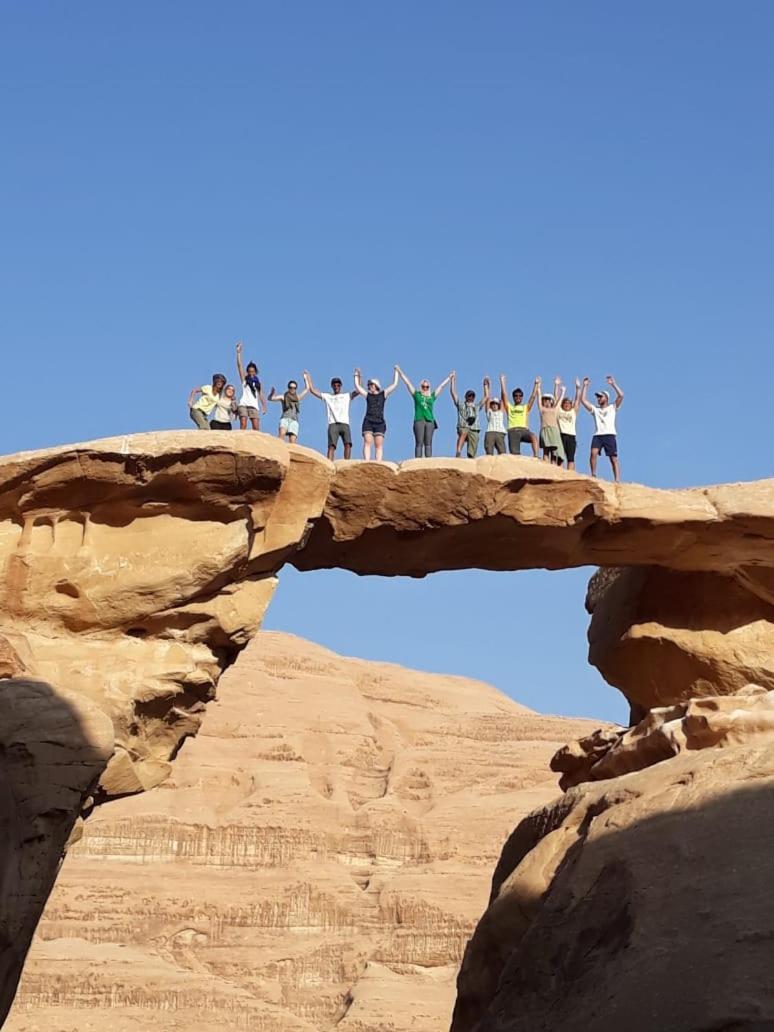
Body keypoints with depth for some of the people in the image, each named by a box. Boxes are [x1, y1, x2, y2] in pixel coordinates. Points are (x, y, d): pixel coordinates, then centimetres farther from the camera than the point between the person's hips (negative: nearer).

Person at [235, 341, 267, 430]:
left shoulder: (258, 383, 19)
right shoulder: (244, 379, 12)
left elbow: (261, 396, 16)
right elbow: (239, 365, 4)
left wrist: (264, 407, 4)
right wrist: (238, 353, -3)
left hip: (254, 406, 2)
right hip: (243, 404, -2)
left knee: (256, 428, -9)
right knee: (243, 425, -15)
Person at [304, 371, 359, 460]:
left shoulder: (347, 395, 24)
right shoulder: (327, 396, 24)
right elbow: (312, 390, 24)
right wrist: (307, 378, 20)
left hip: (345, 423, 0)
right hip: (333, 424, 0)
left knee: (348, 444, -20)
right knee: (331, 446, -16)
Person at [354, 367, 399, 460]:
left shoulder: (383, 394, 13)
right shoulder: (367, 395, 17)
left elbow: (394, 384, 14)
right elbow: (357, 386, 21)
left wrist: (396, 372, 18)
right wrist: (357, 375, 25)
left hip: (379, 422, -1)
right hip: (368, 422, 1)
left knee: (379, 445, -5)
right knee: (367, 442, -12)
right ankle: (366, 463, -21)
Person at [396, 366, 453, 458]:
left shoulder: (432, 396, 14)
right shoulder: (416, 394, 10)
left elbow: (441, 386, 23)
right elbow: (407, 382, 12)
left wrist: (449, 377, 29)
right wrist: (400, 372, 14)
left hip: (430, 421, 2)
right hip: (419, 421, -2)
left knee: (428, 443, 1)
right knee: (419, 443, -4)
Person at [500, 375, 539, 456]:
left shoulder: (526, 407, 26)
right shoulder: (509, 407, 25)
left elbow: (533, 396, 19)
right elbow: (504, 394, 18)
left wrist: (536, 384, 14)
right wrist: (502, 381, 16)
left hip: (524, 429, -1)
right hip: (513, 431, 1)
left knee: (534, 437, -34)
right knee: (514, 454, -15)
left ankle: (536, 456, -45)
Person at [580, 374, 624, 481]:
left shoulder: (612, 407, 14)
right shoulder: (594, 409, 22)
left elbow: (621, 395, 3)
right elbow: (583, 400, 15)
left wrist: (613, 384, 3)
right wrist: (585, 386, 13)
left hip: (610, 435, -2)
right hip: (597, 435, 2)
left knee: (613, 458, -7)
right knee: (593, 453, -22)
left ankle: (618, 480, -12)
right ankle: (593, 474, -14)